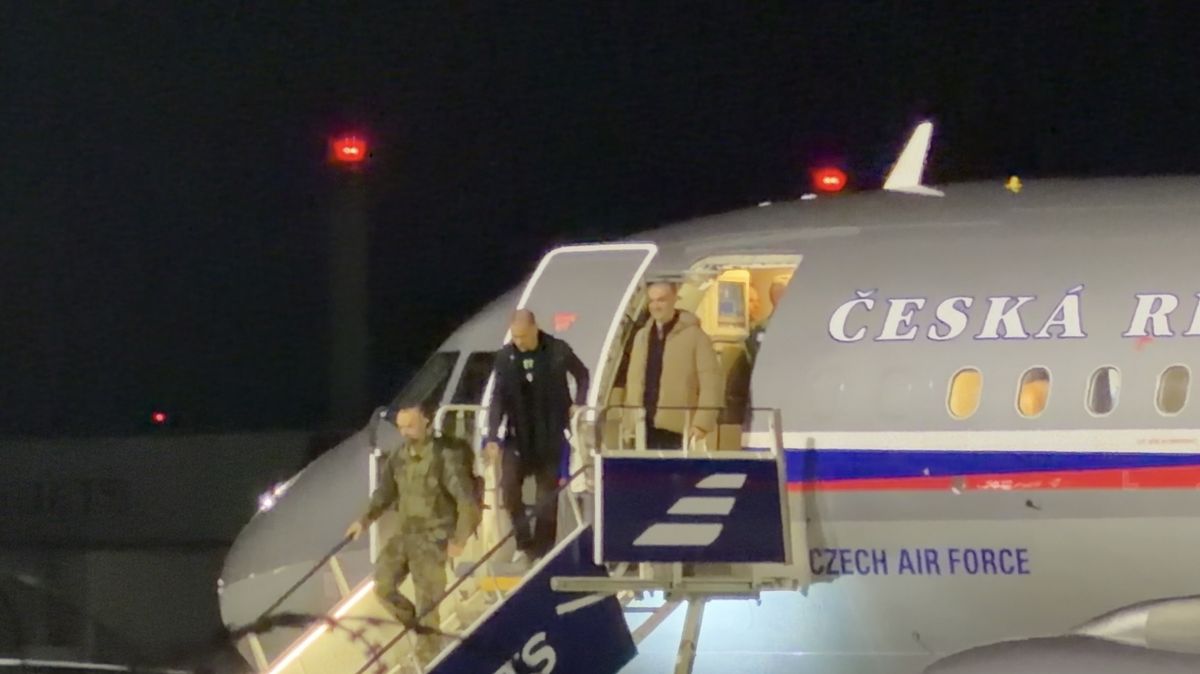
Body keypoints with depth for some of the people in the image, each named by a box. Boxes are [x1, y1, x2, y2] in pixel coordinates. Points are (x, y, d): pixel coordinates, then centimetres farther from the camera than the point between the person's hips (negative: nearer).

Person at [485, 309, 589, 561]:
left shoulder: (558, 351, -9)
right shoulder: (505, 357, -5)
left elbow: (582, 375, 9)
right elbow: (498, 398, -2)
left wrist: (579, 404, -5)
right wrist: (492, 437, -9)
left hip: (551, 434, -1)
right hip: (518, 435, 1)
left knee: (547, 494, 2)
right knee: (509, 487, -10)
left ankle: (542, 548, 9)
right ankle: (524, 542, 6)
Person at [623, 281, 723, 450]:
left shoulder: (694, 335, -2)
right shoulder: (642, 336, 17)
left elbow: (712, 383, -6)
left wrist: (702, 424, -13)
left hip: (676, 430, -5)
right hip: (645, 429, 5)